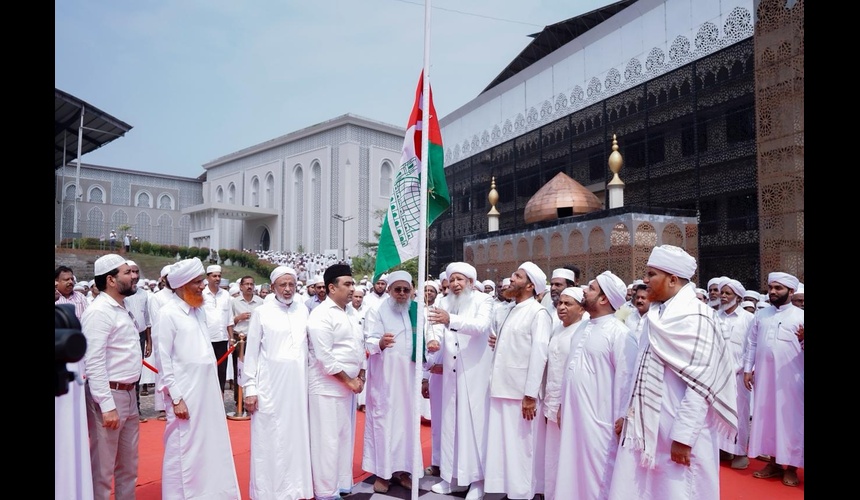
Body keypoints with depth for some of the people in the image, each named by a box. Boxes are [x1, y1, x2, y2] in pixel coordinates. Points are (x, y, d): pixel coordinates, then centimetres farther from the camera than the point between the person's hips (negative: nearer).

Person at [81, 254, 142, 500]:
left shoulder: (122, 308, 12)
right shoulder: (99, 311, -15)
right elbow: (94, 363, -21)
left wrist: (129, 393, 16)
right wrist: (107, 406, -24)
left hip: (128, 394, 9)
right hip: (108, 396, -9)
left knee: (129, 464, 17)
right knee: (103, 467, 2)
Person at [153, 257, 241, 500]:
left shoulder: (199, 310, 9)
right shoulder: (167, 314, -11)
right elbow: (163, 361, -11)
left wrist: (217, 387, 15)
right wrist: (175, 398, -14)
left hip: (208, 391, 7)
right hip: (185, 395, -7)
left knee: (212, 447, 14)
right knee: (183, 451, 3)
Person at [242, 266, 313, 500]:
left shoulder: (303, 310, 6)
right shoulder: (261, 312, -3)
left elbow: (309, 345, 11)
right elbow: (251, 352, -1)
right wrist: (249, 388, -4)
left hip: (298, 384, 3)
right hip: (270, 385, -3)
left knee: (296, 436, 9)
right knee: (269, 440, 3)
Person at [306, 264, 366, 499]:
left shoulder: (348, 314, 13)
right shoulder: (321, 315, -13)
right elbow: (325, 358, -19)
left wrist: (360, 376, 4)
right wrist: (349, 381, -15)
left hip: (348, 387, 8)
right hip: (328, 388, -8)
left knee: (345, 438, 15)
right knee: (328, 440, -1)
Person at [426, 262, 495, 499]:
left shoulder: (483, 300, -4)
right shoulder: (445, 303, 8)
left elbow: (481, 326, -22)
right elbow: (437, 325, -5)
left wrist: (451, 320, -37)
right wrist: (433, 339, -29)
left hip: (476, 371, -4)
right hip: (451, 372, 4)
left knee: (474, 420, 0)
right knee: (451, 421, 10)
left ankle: (476, 479, 11)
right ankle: (453, 476, 21)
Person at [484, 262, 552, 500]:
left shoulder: (538, 313, -9)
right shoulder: (512, 310, 15)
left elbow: (539, 354, -16)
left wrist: (530, 395, -19)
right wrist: (495, 344, 8)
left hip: (522, 392, -7)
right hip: (502, 388, 8)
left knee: (521, 446, 3)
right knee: (502, 444, 13)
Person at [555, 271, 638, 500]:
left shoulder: (619, 333, -14)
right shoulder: (583, 327, 11)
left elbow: (626, 377, -15)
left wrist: (621, 417, -13)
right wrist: (562, 403, 17)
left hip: (599, 418, -7)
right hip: (573, 413, 8)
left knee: (597, 473, 4)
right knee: (572, 470, 15)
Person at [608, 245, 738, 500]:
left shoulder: (695, 317, -14)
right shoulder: (656, 314, 9)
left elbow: (700, 384, -19)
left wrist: (683, 437, -20)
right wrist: (630, 414, 15)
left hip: (676, 433, -7)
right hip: (645, 427, 8)